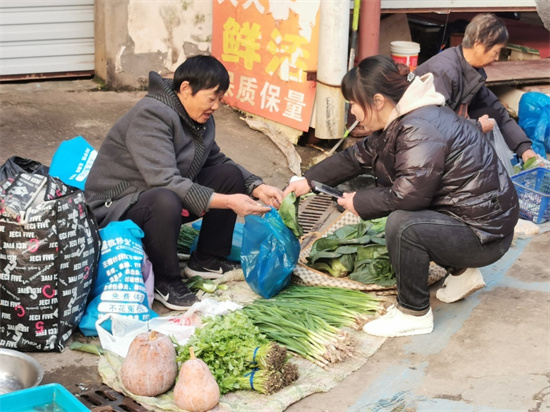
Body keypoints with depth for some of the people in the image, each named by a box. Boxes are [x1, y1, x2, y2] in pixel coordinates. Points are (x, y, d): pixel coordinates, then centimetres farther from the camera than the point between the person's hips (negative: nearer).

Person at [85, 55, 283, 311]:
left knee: (231, 174, -1)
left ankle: (207, 259, 9)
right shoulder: (151, 115, -25)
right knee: (165, 201, -41)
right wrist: (227, 201, -37)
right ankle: (164, 280, -16)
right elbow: (165, 182, -34)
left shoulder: (200, 118, 2)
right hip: (115, 208, -9)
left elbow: (217, 160, 14)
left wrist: (257, 188, -5)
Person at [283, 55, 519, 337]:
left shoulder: (421, 130, -25)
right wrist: (308, 181, 15)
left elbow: (409, 195, -31)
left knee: (403, 225, -28)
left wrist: (359, 203, -15)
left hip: (486, 235, -10)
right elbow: (357, 157, 16)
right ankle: (462, 272, 25)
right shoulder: (398, 123, 6)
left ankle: (414, 314, -9)